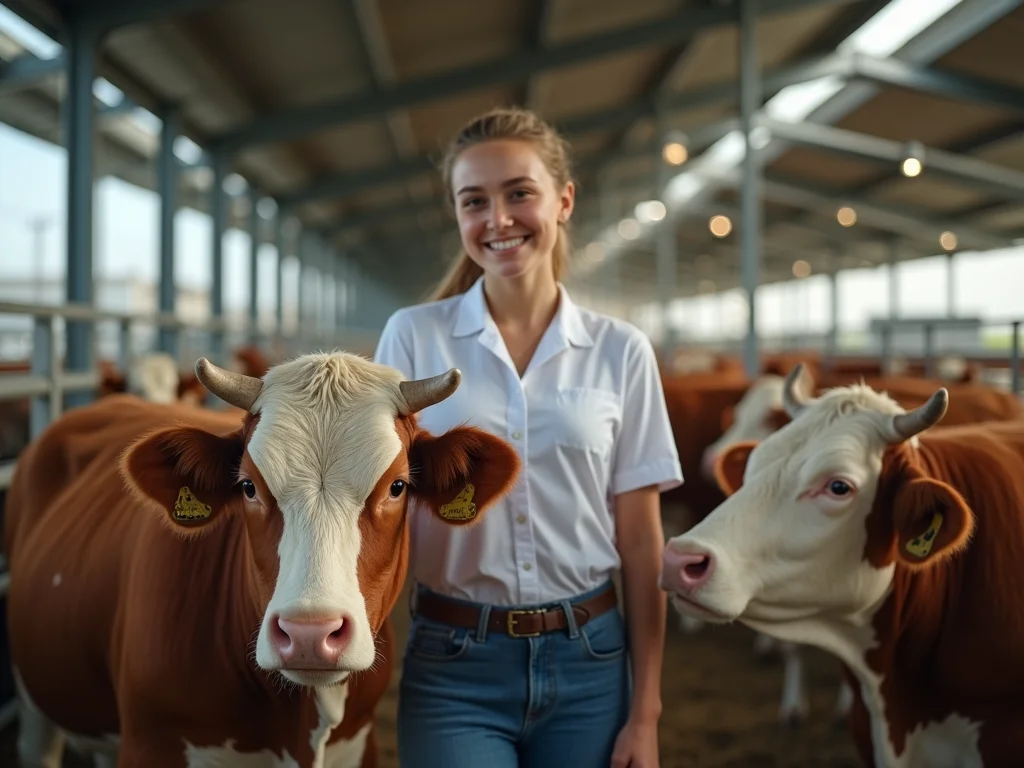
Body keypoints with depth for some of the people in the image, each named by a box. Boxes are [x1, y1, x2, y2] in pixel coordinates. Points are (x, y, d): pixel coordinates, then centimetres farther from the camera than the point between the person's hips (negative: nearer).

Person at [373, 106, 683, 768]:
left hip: (589, 663, 1)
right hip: (454, 667, -1)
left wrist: (645, 713, 0)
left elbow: (641, 540, 1)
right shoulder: (413, 335, -1)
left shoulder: (621, 351, 0)